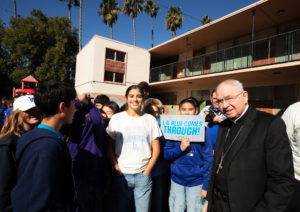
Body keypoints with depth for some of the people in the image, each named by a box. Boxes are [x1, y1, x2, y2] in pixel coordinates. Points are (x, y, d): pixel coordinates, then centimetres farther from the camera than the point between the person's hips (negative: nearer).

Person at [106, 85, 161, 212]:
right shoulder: (116, 118, 2)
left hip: (143, 175, 0)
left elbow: (156, 149, 4)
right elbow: (110, 149, 2)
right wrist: (117, 170, -6)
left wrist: (147, 171, -3)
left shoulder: (150, 119, 4)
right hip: (122, 175, 0)